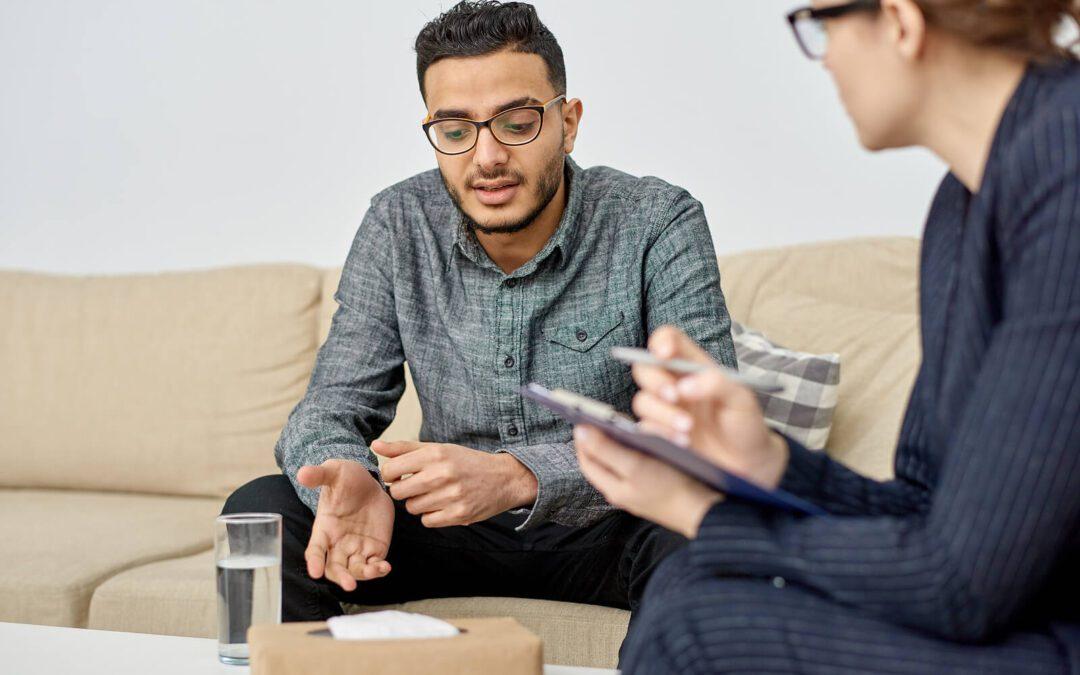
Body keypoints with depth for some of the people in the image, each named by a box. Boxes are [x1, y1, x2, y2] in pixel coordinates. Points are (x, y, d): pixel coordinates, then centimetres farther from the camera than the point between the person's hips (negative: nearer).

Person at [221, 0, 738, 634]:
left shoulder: (657, 224, -16)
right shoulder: (399, 225, -5)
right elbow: (333, 407, -5)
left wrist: (517, 476, -39)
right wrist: (348, 482, -32)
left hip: (601, 533, -3)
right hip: (455, 529, 3)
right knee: (261, 514, -18)